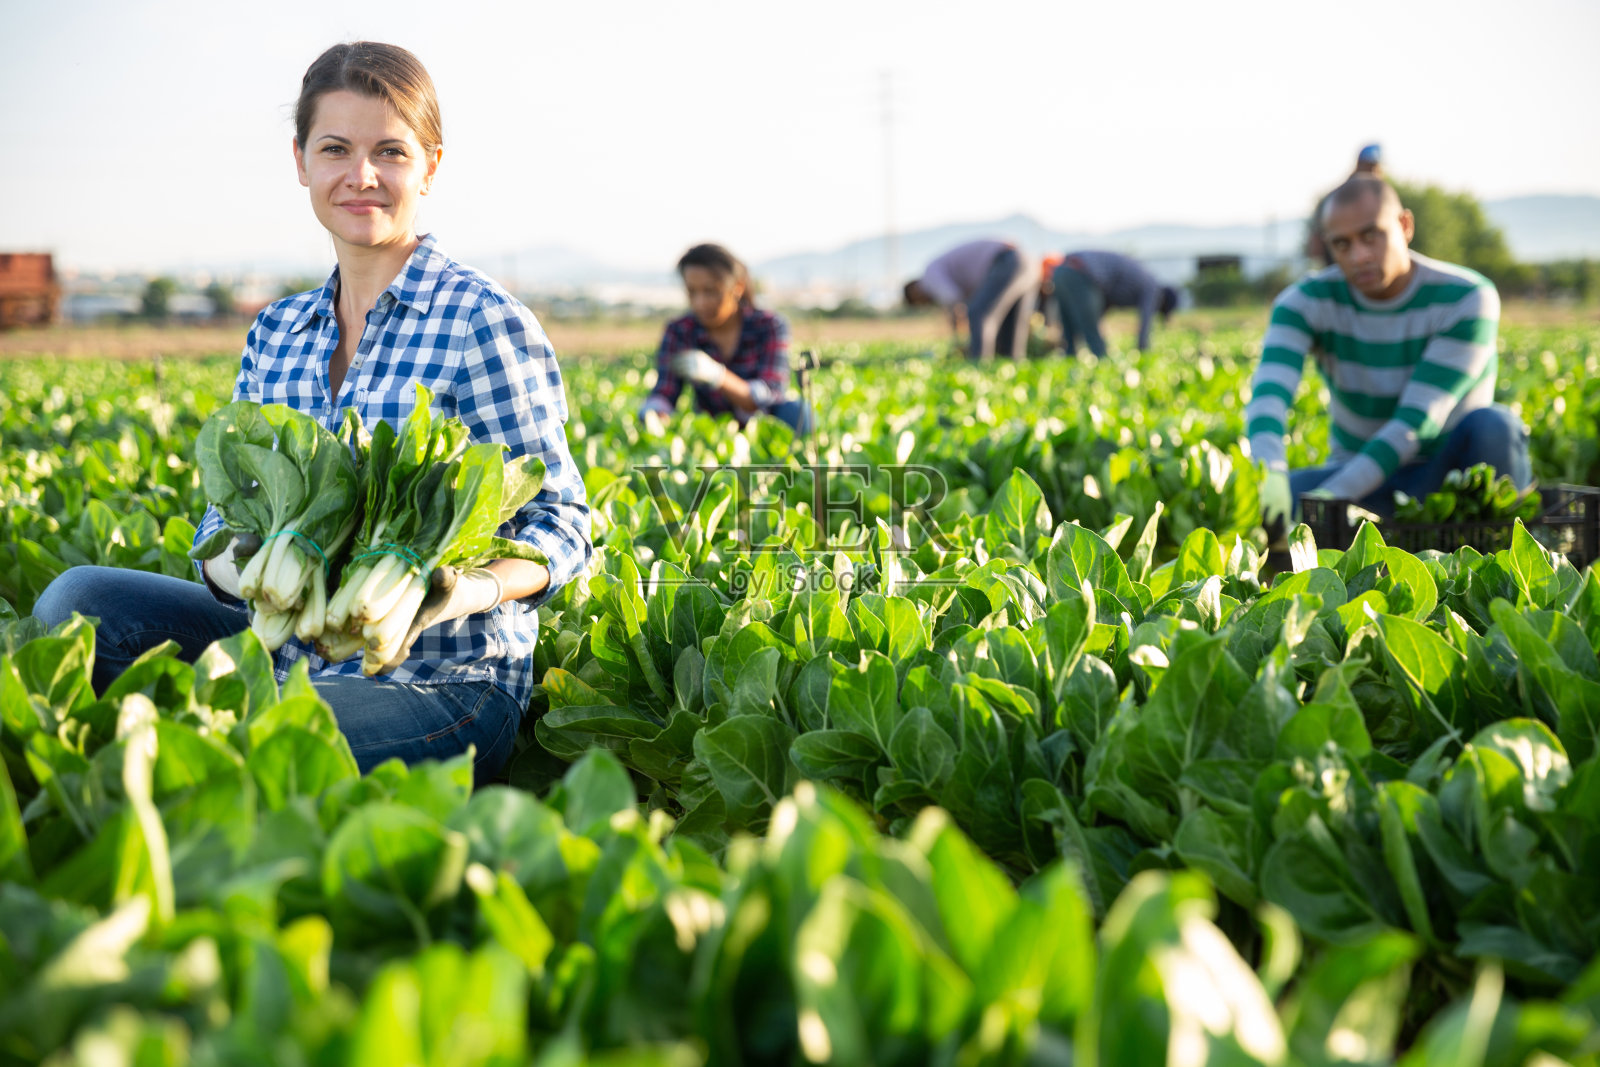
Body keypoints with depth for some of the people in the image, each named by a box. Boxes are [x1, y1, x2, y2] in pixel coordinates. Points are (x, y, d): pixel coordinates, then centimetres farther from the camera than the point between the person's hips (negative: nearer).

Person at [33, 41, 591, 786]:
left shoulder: (483, 324, -8)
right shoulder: (274, 335, 12)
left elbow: (560, 522, -7)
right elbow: (229, 509, 12)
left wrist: (467, 592, -27)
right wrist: (229, 567, -14)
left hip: (442, 685, -6)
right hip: (298, 656, 6)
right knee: (79, 598, -14)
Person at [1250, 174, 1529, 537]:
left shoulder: (1468, 299, -18)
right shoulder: (1306, 302, -10)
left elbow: (1418, 421, -26)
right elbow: (1269, 395, -27)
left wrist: (1330, 498, -38)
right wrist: (1269, 476, -50)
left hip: (1451, 474, -2)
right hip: (1366, 486, 2)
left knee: (1492, 425, -36)